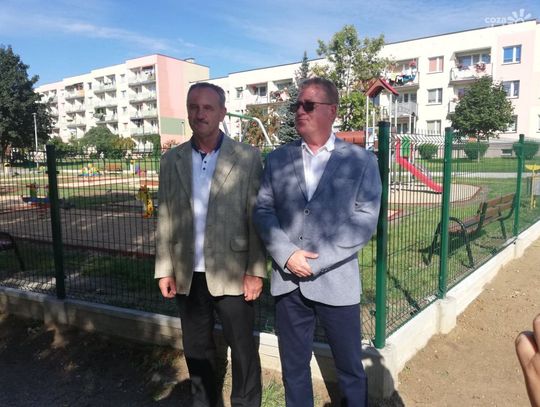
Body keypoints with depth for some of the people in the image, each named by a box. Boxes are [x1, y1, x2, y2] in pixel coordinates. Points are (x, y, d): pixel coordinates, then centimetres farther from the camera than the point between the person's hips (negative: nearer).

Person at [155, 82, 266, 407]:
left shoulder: (248, 157, -6)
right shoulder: (172, 160, 5)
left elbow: (257, 218, -7)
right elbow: (165, 219, 7)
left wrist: (256, 271, -10)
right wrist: (164, 270, 3)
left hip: (232, 274, -3)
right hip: (187, 275, 4)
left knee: (243, 349, 11)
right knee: (196, 348, 19)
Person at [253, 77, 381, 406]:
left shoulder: (362, 160, -2)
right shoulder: (278, 159, 6)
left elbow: (365, 221, -8)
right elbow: (262, 210, 2)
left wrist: (316, 261, -14)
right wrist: (287, 254, -13)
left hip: (336, 281, -2)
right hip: (288, 280, 3)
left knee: (350, 369, 13)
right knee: (293, 366, 18)